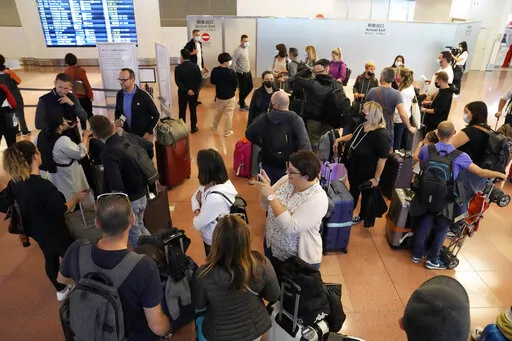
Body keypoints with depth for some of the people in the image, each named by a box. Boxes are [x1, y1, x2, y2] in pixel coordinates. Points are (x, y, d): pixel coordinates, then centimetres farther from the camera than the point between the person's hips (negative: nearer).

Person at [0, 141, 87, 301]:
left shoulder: (14, 183, -13)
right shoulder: (43, 186, -36)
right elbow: (62, 210, -25)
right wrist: (76, 198, -9)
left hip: (37, 231, 8)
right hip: (54, 232, -7)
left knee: (50, 258, 26)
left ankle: (61, 290, 47)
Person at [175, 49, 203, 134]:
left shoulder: (178, 68, -12)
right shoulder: (195, 66, -6)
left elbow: (178, 82, -18)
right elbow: (200, 80, -9)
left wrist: (187, 91, -17)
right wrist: (194, 90, -9)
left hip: (182, 93, -1)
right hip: (194, 93, 2)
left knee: (182, 111, 11)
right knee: (193, 110, 13)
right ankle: (193, 128, 21)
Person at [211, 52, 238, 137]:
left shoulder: (214, 70, -6)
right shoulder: (230, 72, -21)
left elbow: (212, 82, 6)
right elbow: (236, 83, -14)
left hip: (219, 96, 5)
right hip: (230, 96, -5)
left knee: (218, 112, 24)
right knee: (228, 114, 6)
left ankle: (214, 128, 38)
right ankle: (227, 132, 15)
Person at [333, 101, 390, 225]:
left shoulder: (381, 134, -30)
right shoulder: (363, 125, -3)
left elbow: (382, 158, -26)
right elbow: (353, 136, 19)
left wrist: (376, 178, -22)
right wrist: (339, 139, 6)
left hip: (366, 172, -7)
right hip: (353, 167, 7)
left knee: (365, 194, 18)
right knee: (353, 191, 25)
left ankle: (362, 216, 42)